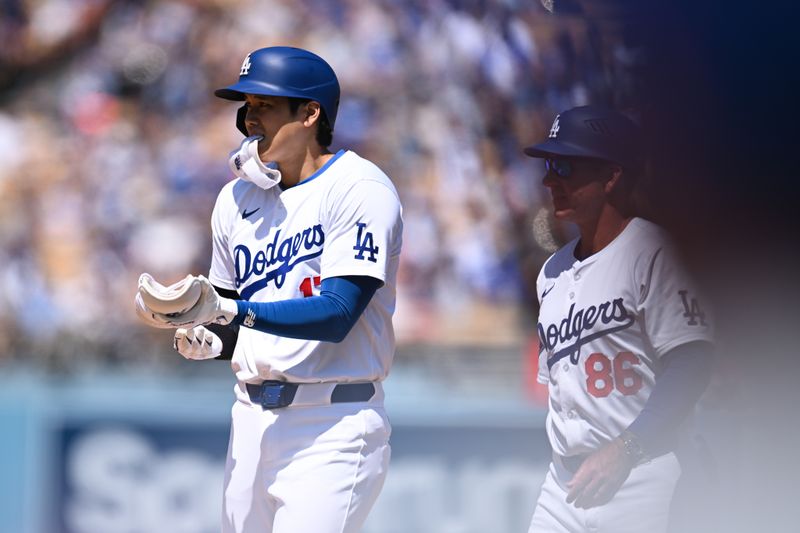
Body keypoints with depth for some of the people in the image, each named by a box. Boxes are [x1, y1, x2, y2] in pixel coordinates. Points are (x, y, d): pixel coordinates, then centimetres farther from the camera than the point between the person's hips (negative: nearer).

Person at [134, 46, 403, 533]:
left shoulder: (360, 190, -10)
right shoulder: (238, 197, 13)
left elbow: (336, 316, -20)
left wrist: (225, 311, -28)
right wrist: (208, 339, -2)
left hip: (333, 425, -7)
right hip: (252, 419, 7)